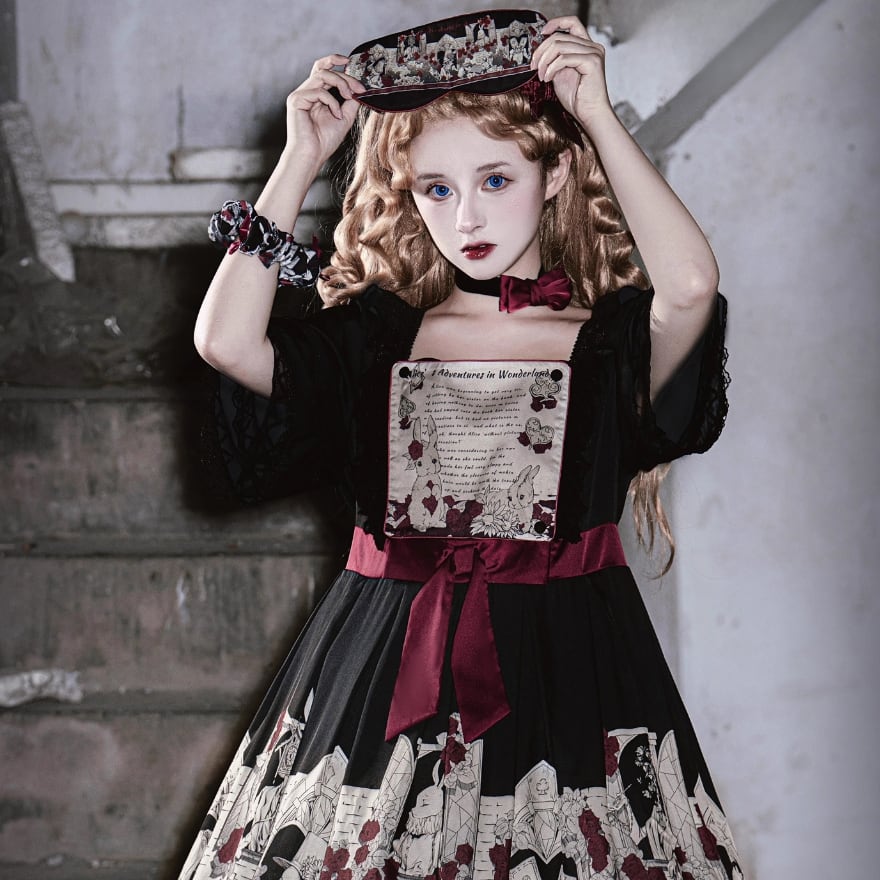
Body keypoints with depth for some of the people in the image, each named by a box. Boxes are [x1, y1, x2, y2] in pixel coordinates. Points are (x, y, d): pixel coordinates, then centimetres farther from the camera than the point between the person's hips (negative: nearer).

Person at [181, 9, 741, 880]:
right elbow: (225, 341, -8)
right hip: (383, 669, 2)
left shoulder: (611, 335, 0)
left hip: (562, 672, -2)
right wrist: (300, 160, -3)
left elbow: (690, 286, -22)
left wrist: (598, 114, -13)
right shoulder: (376, 334, 7)